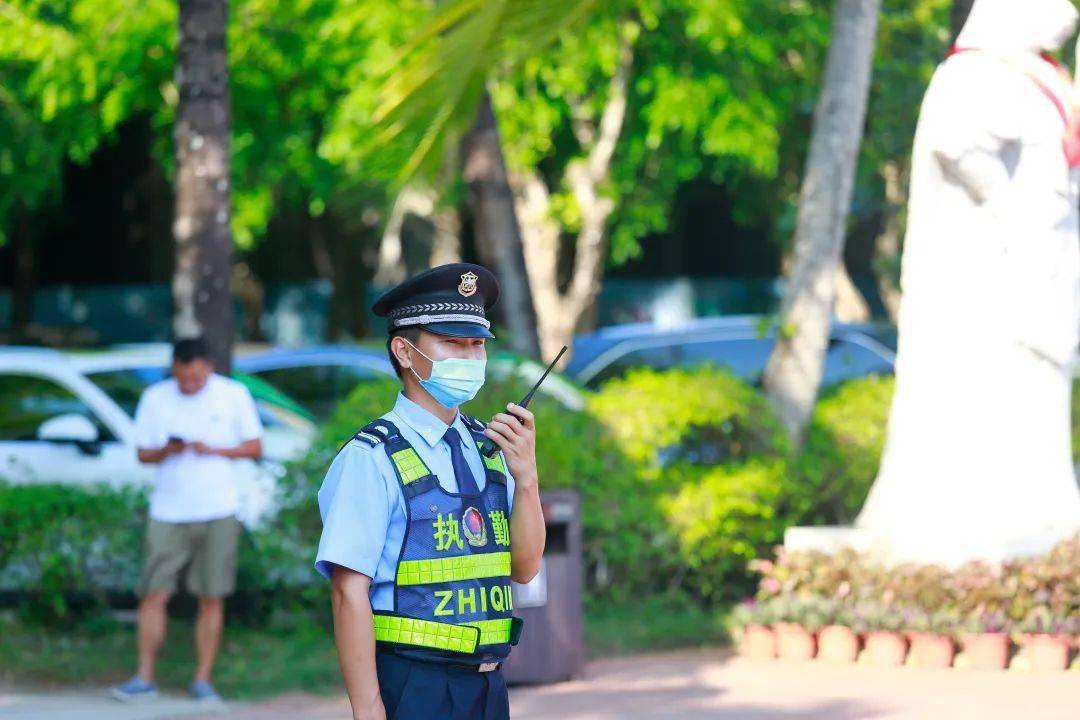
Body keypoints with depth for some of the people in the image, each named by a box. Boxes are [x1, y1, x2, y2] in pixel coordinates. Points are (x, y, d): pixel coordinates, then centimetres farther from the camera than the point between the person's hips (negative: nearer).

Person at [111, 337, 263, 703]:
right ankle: (144, 678, 0)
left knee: (211, 599, 1)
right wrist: (167, 451, -13)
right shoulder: (155, 398, 4)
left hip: (217, 513, -1)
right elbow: (143, 453, 9)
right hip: (168, 512, 1)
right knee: (153, 594, -5)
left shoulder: (234, 395, 1)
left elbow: (254, 447, 3)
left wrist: (213, 450, -13)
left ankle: (203, 679, 8)